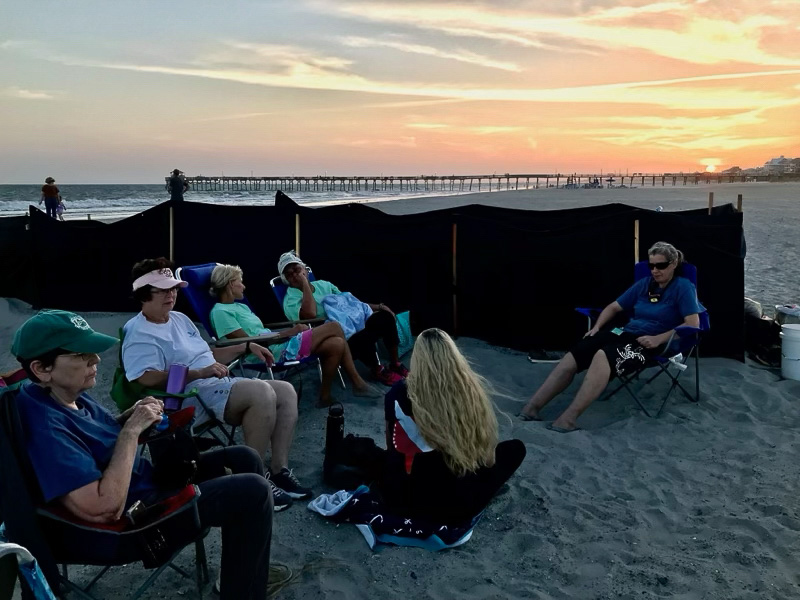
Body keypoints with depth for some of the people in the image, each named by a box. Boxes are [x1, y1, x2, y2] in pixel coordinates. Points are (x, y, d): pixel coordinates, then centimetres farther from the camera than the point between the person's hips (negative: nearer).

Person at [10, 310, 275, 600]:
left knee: (244, 459, 10)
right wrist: (132, 430, -28)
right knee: (253, 491, -17)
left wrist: (132, 416, -4)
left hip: (146, 478, 10)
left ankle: (252, 570, 22)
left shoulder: (67, 394, -1)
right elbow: (105, 509, -34)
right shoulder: (46, 426, -30)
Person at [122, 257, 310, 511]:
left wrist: (247, 347, 18)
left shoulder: (179, 318, 20)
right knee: (261, 392, -31)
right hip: (192, 399, -10)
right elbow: (148, 378, -25)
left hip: (221, 387, 10)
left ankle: (278, 469, -2)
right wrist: (200, 373, -31)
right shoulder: (139, 333, -9)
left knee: (286, 391, -1)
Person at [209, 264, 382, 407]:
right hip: (273, 352, -9)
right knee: (333, 327, -12)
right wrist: (287, 333, -13)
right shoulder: (221, 311, -8)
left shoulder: (240, 306, 21)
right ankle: (358, 383, 1)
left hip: (279, 344, 9)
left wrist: (290, 330, -1)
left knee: (337, 344, -6)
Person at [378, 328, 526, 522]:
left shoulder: (399, 394, -12)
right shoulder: (474, 390, -13)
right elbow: (486, 446, 3)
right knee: (516, 448, 18)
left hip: (402, 497, 1)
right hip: (459, 506, 0)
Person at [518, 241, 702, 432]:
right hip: (625, 332, 6)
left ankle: (569, 418, -43)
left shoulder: (683, 287, -1)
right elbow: (614, 307, 22)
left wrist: (658, 339, -20)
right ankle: (532, 408, -23)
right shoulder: (644, 284, 17)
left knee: (603, 356, -37)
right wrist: (597, 327, 5)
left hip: (650, 343, -6)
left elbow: (693, 323, -11)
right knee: (573, 355, -18)